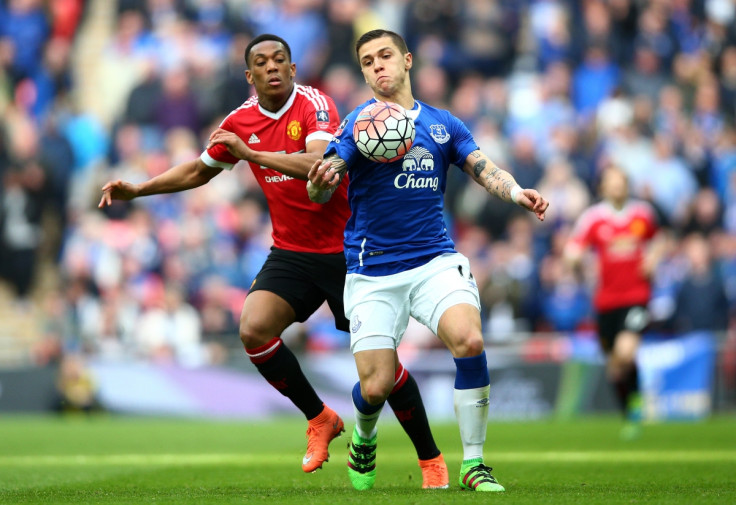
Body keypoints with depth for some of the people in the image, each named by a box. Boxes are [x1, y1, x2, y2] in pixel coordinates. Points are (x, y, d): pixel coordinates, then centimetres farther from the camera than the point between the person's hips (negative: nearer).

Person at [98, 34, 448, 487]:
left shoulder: (315, 104, -15)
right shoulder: (240, 122, 3)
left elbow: (320, 164, -32)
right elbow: (199, 170, 20)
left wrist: (252, 154, -33)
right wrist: (137, 190, 14)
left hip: (344, 252, -5)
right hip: (291, 254, 5)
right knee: (254, 330, -19)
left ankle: (432, 460, 10)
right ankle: (319, 419, 3)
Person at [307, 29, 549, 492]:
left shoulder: (443, 124, 10)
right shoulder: (358, 124, 0)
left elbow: (485, 170, 2)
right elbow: (322, 191, -12)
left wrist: (516, 192, -21)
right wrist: (320, 182, -37)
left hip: (435, 261, 2)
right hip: (373, 274, -1)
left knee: (469, 340, -27)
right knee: (376, 387, -8)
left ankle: (473, 464, -13)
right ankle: (364, 438, 32)